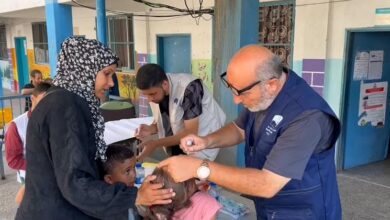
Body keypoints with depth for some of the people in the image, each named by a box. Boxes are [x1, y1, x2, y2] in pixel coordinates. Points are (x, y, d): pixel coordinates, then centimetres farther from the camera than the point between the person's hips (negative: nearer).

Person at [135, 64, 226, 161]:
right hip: (179, 141, 6)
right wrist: (150, 129, -19)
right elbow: (163, 121, 3)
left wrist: (156, 144, -32)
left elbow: (191, 132, -28)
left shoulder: (188, 88, -30)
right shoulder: (154, 90, -9)